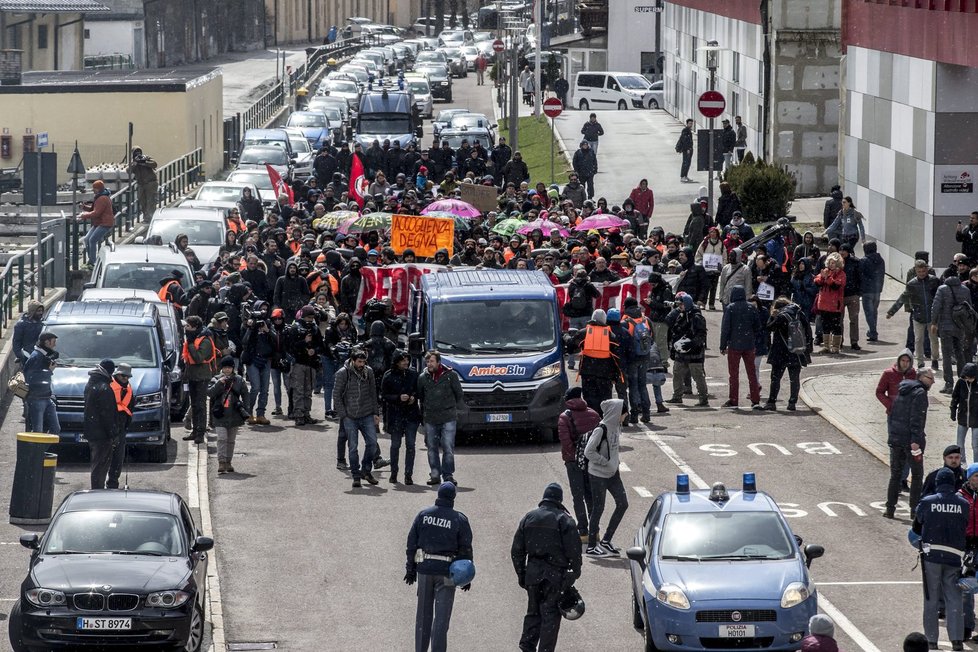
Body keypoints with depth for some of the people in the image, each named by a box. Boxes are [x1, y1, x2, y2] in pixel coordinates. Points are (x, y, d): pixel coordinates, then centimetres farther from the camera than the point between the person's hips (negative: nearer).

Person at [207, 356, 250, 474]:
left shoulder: (239, 380, 5)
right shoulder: (216, 379, 2)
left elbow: (245, 395, 10)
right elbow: (209, 393, -10)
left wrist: (245, 409, 0)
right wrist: (219, 383, -21)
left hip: (234, 415, 2)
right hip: (220, 415, -2)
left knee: (231, 440, 10)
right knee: (222, 439, -13)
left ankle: (228, 462, 19)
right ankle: (221, 462, -15)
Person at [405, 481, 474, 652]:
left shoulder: (423, 515, 2)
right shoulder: (460, 520, -6)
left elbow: (412, 543, 5)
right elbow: (465, 550, -4)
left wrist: (411, 569, 12)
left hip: (425, 568, 3)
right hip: (446, 572, -3)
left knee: (423, 614, 14)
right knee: (441, 617, 0)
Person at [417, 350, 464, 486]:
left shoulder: (450, 375, -1)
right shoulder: (423, 377, 5)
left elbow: (459, 394, 10)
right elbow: (420, 397, 16)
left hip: (448, 418, -3)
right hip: (430, 419, 3)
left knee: (448, 448, -6)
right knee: (432, 448, 5)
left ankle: (448, 475, 0)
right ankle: (435, 474, 12)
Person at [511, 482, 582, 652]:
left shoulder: (528, 518, 7)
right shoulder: (564, 520, -6)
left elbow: (516, 551, 10)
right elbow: (574, 551, -9)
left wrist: (521, 574, 17)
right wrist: (575, 572, 2)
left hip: (533, 573, 4)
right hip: (555, 575, -4)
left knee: (533, 611, 15)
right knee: (550, 614, 1)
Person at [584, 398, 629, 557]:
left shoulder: (616, 426, 4)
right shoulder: (601, 430, -22)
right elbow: (589, 452, -22)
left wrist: (614, 464, 6)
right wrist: (607, 462, -19)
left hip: (612, 473, 8)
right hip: (598, 474, -8)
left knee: (623, 503, 7)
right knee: (598, 509, 0)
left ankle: (606, 541, 18)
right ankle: (591, 547, 12)